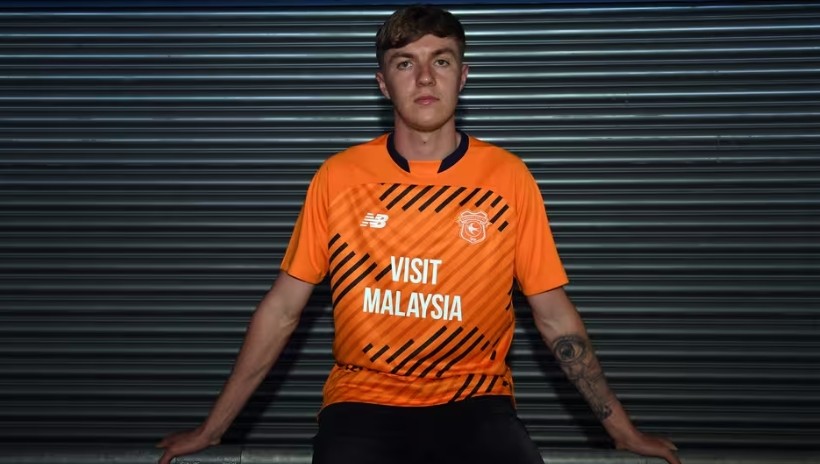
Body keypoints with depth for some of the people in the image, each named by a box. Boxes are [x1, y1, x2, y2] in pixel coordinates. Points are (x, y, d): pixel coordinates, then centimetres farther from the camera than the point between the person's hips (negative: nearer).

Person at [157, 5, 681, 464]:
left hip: (476, 402, 1)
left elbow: (555, 316, 7)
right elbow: (282, 309, 7)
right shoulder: (339, 177, 0)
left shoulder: (509, 178, 0)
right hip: (363, 403, 0)